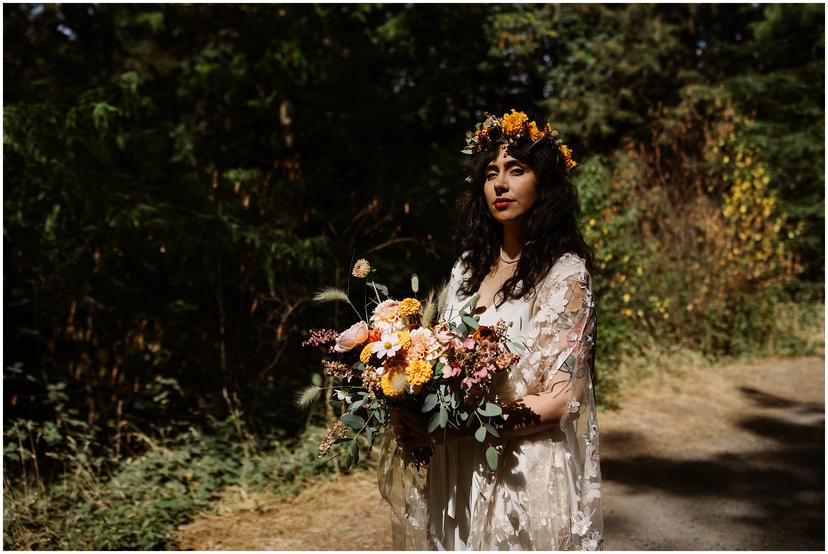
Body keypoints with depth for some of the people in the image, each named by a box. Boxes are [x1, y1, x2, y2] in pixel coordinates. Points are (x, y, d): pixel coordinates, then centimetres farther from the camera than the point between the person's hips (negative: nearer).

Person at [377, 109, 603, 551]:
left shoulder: (566, 272, -12)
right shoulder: (469, 266, 7)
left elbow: (562, 399, -17)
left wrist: (456, 427, -23)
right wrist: (417, 416, -9)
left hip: (527, 475, -5)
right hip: (457, 472, 5)